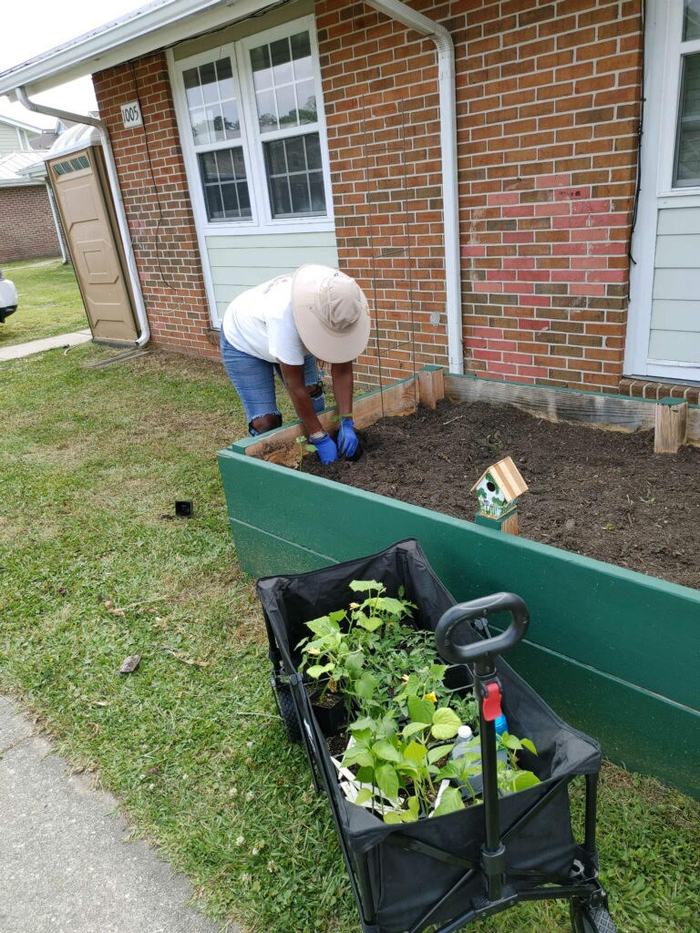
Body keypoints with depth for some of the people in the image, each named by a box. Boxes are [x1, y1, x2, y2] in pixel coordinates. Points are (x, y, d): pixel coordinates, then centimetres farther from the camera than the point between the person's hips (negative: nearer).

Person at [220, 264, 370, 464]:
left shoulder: (337, 311, -30)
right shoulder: (284, 315, -45)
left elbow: (342, 371, -20)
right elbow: (295, 387, -38)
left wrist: (347, 422, -27)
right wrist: (320, 438, -32)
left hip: (292, 340, 5)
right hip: (242, 342, -5)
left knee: (313, 396, -9)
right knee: (265, 422, -14)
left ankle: (320, 464, 11)